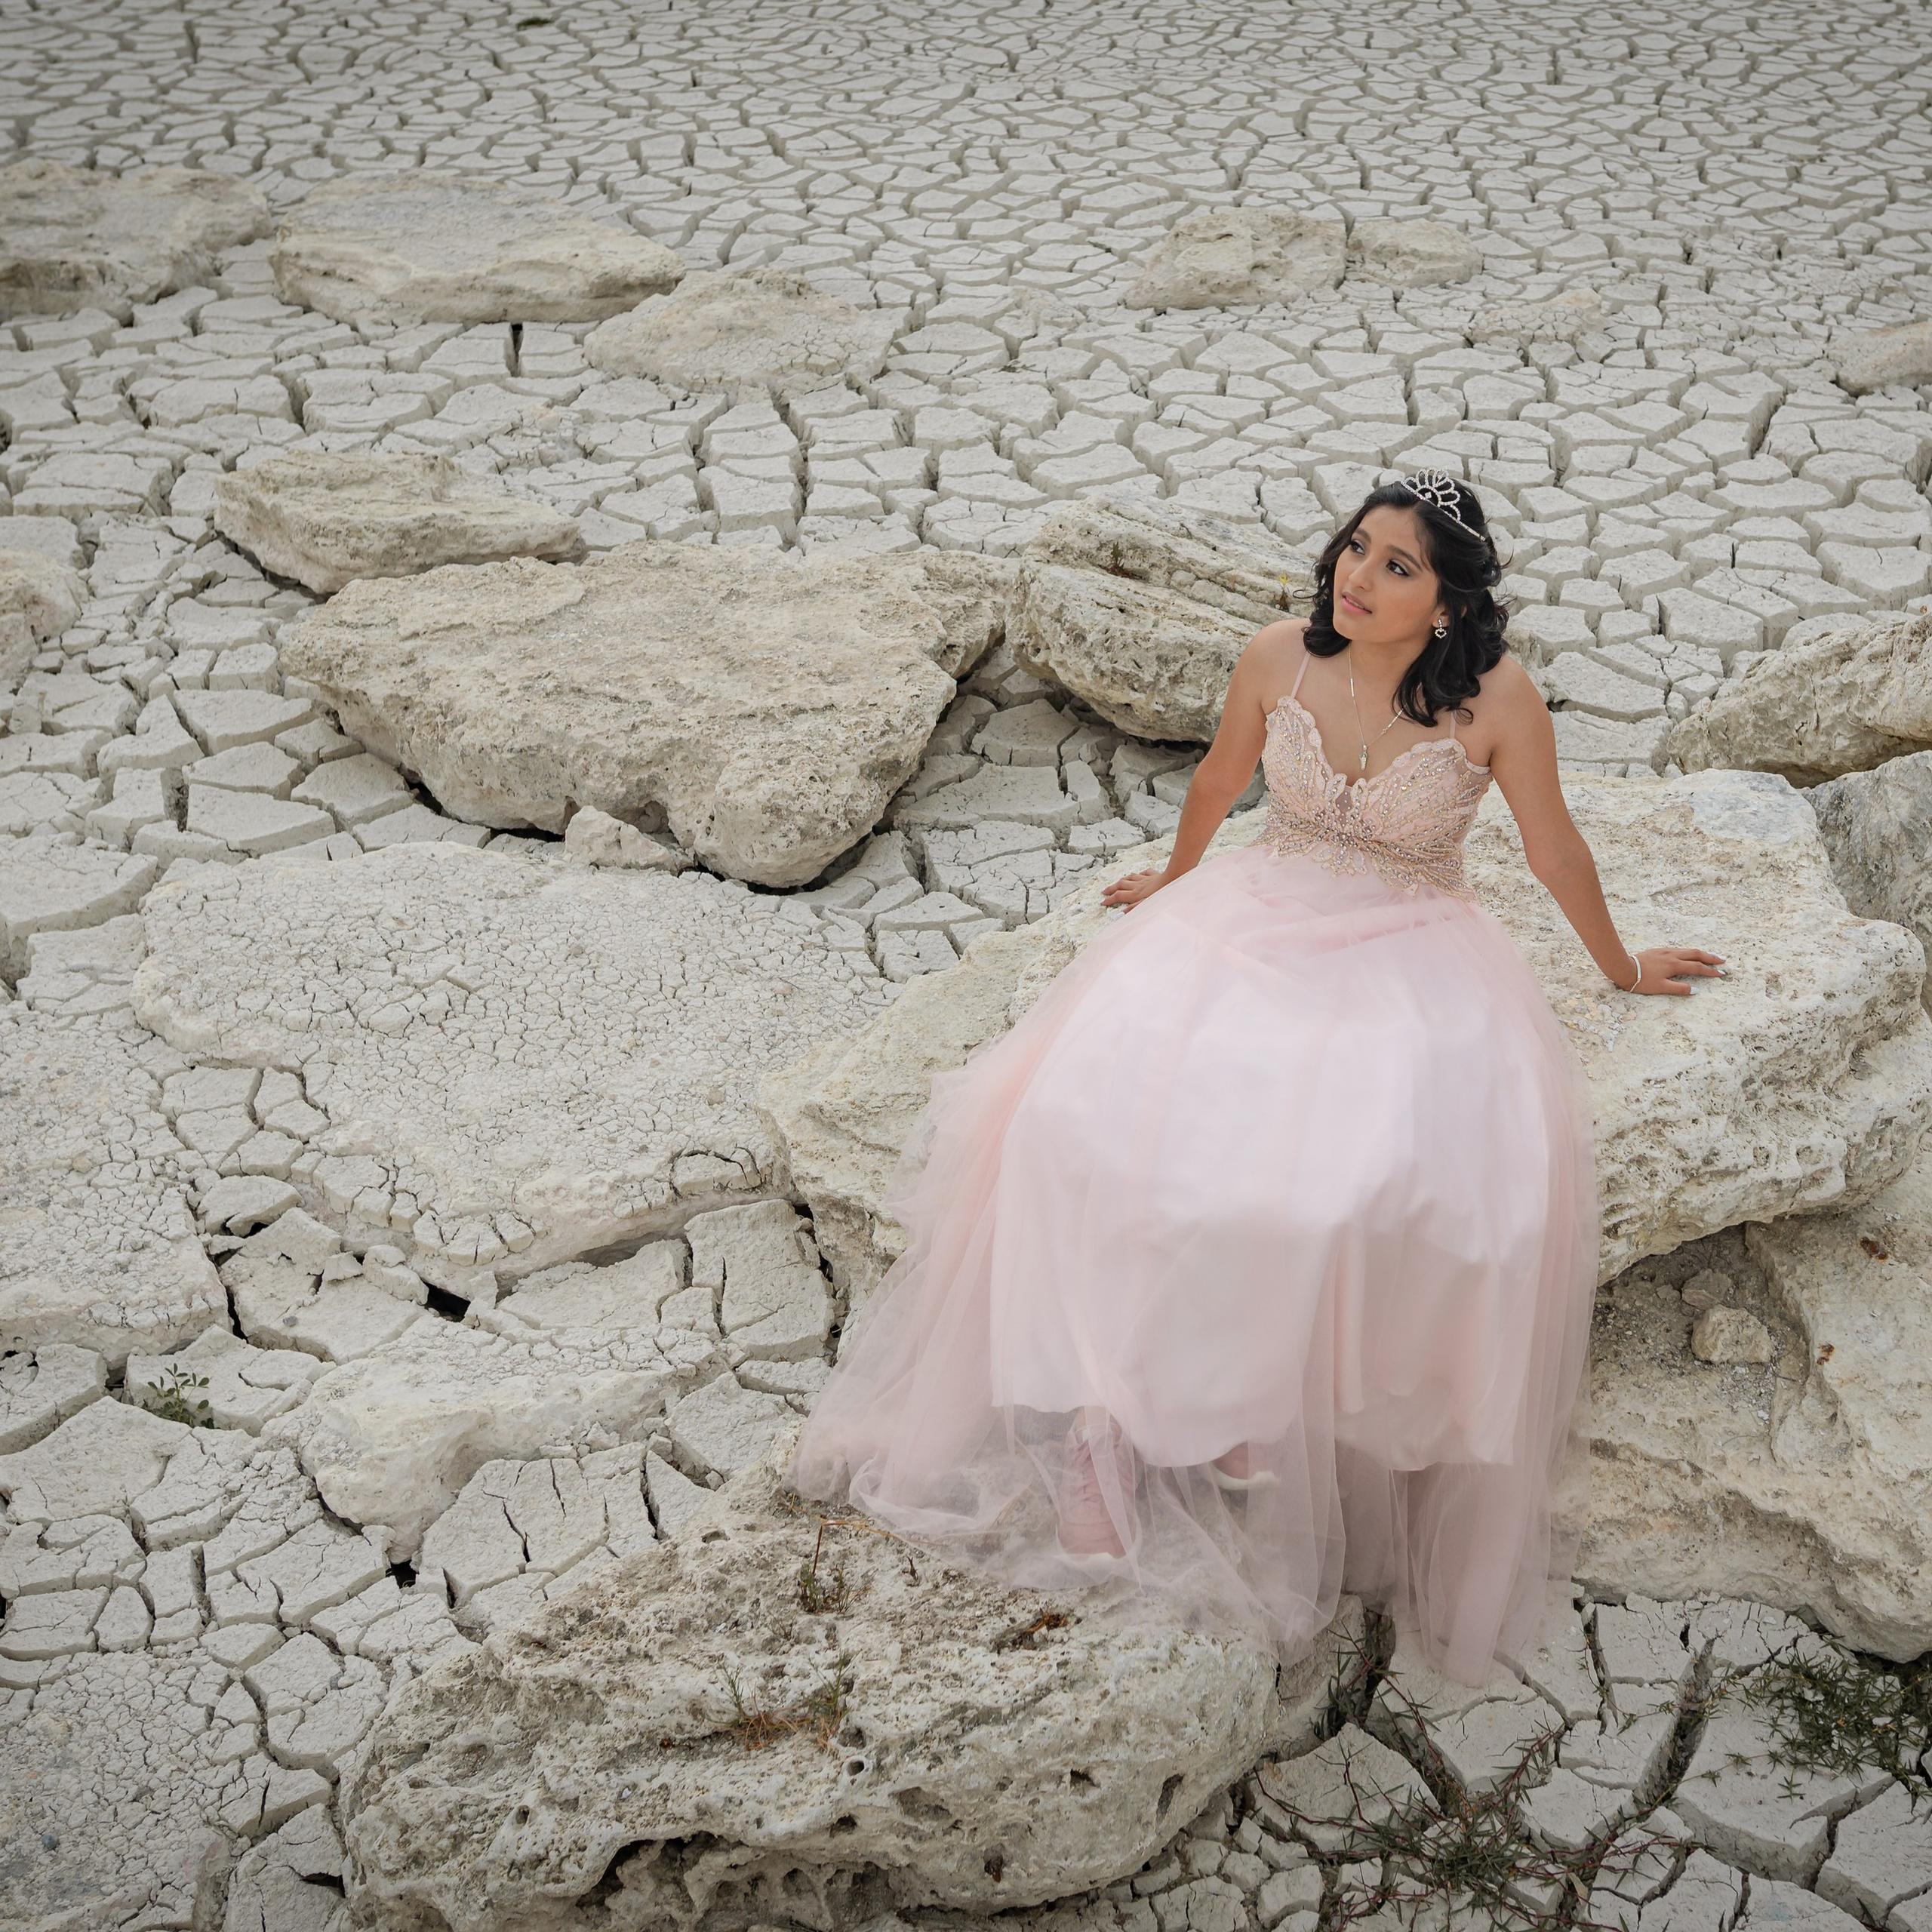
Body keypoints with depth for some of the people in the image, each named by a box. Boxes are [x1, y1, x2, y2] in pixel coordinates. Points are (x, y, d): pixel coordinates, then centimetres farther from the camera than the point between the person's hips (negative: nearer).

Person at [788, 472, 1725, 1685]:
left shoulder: (1498, 699, -12)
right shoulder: (1280, 658, -4)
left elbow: (1555, 850, 4)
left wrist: (1622, 968, 17)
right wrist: (1175, 884, 32)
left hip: (1411, 964, -2)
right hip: (1254, 931, 3)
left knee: (1411, 1183, -31)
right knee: (1106, 1109, -22)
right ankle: (1127, 1422, -10)